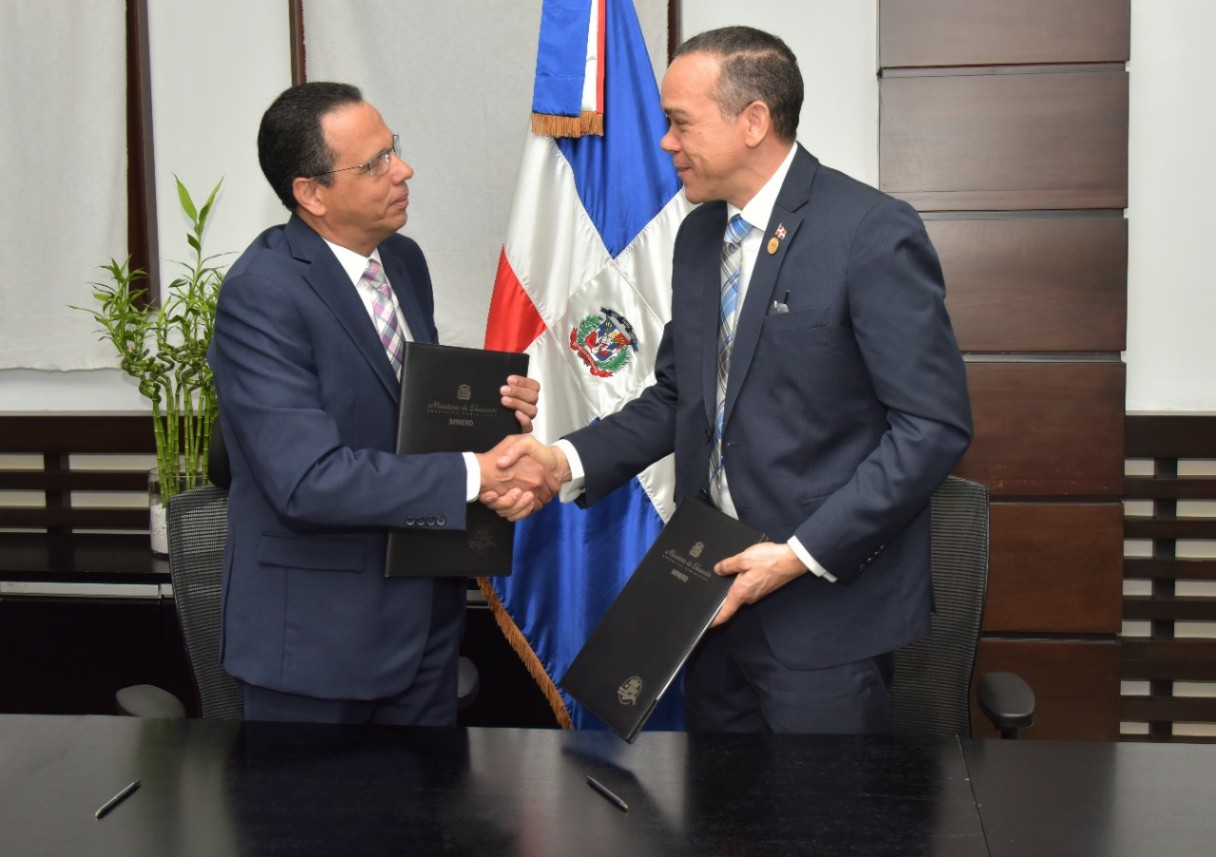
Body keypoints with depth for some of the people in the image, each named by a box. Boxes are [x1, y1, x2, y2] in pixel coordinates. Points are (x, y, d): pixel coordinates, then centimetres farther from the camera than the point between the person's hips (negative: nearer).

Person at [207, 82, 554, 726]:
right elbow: (307, 479, -28)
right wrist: (475, 474, -25)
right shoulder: (261, 293, -20)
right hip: (317, 629, -7)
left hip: (425, 607, 7)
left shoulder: (404, 259, 5)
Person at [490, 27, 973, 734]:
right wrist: (569, 459, -1)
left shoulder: (874, 234, -15)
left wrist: (802, 554, -19)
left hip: (829, 602, -7)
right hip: (719, 589, 7)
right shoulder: (699, 235, 9)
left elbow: (935, 425, -16)